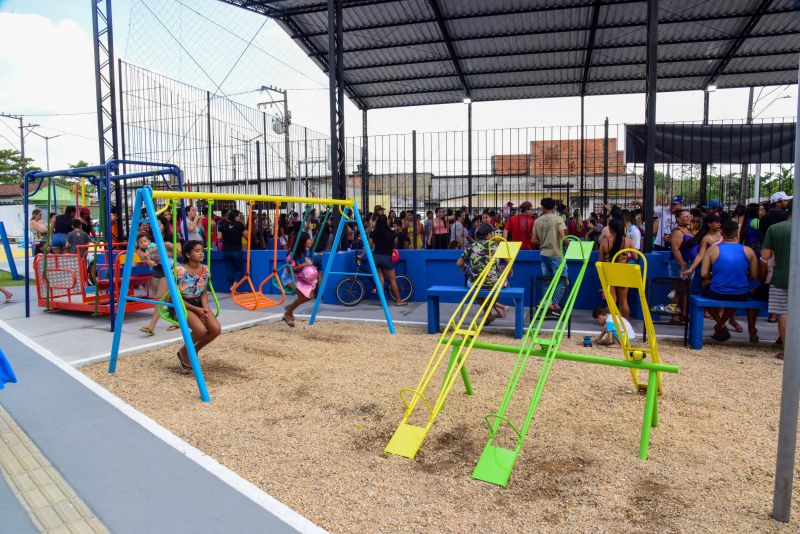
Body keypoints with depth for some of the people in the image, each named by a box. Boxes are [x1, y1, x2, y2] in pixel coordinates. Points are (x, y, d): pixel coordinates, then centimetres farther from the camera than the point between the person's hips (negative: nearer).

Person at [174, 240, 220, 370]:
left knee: (216, 329, -16)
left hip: (198, 303, 6)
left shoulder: (205, 270, 0)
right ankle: (184, 351, 3)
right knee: (201, 329, -29)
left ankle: (194, 350, 10)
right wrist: (196, 309, -18)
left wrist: (205, 307, -10)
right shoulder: (179, 271, -17)